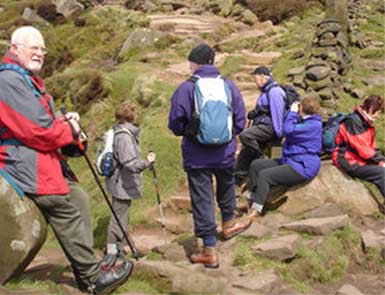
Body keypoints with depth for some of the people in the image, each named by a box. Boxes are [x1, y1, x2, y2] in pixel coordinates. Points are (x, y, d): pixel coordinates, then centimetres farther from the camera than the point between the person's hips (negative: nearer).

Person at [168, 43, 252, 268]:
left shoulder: (186, 88, -13)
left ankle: (210, 250, 9)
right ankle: (228, 224, 51)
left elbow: (175, 124, -8)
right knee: (227, 187, 28)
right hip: (226, 153, 3)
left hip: (196, 156, -3)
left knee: (202, 199, 5)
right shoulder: (229, 86, -4)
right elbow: (240, 121, 2)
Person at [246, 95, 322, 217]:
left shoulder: (314, 125, -17)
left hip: (303, 167, -11)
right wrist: (292, 112, 10)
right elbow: (284, 123, 23)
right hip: (289, 160, 11)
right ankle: (250, 201, 9)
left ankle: (255, 212, -20)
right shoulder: (304, 121, 15)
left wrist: (292, 112, -11)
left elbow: (288, 130, -25)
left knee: (264, 175, -25)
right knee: (256, 165, 4)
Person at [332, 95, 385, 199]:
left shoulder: (367, 122, 11)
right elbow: (362, 148, -21)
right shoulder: (354, 121, -18)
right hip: (348, 161, -9)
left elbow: (371, 146, 13)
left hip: (362, 158, 9)